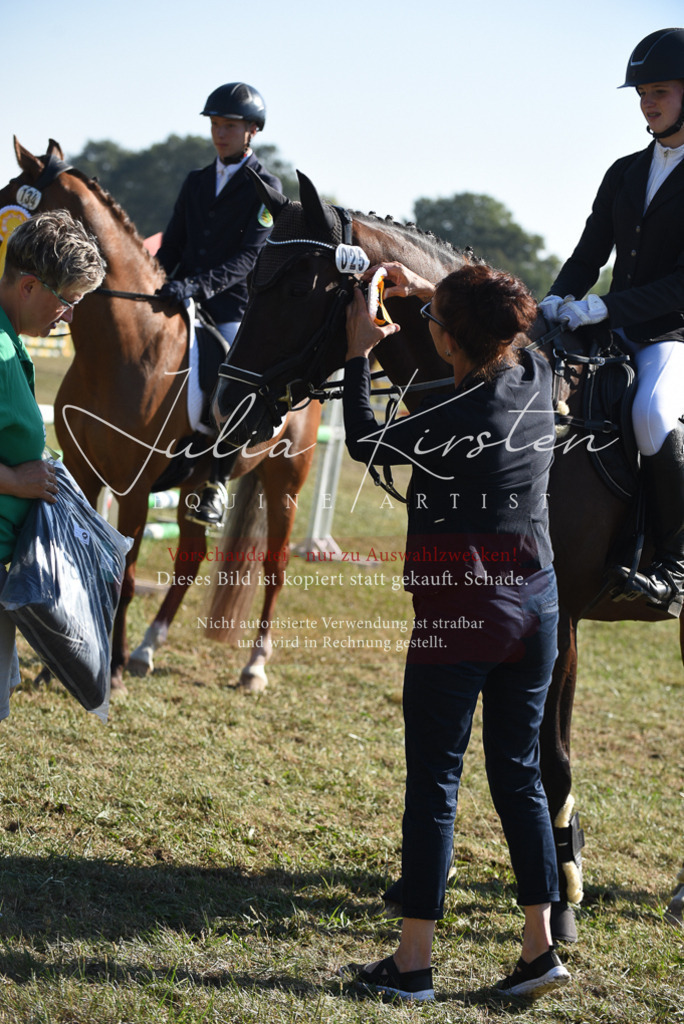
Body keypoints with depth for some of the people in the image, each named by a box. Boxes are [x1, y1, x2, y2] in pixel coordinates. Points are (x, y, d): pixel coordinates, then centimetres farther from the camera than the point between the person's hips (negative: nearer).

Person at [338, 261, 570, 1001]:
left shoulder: (454, 414, -19)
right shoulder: (536, 379, 0)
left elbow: (365, 445, -3)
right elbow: (501, 335, 25)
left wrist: (357, 356, 7)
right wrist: (431, 293, 26)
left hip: (459, 612, -7)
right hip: (535, 601, 7)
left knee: (433, 782, 1)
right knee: (519, 776, 14)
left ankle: (412, 964, 7)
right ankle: (540, 948, 15)